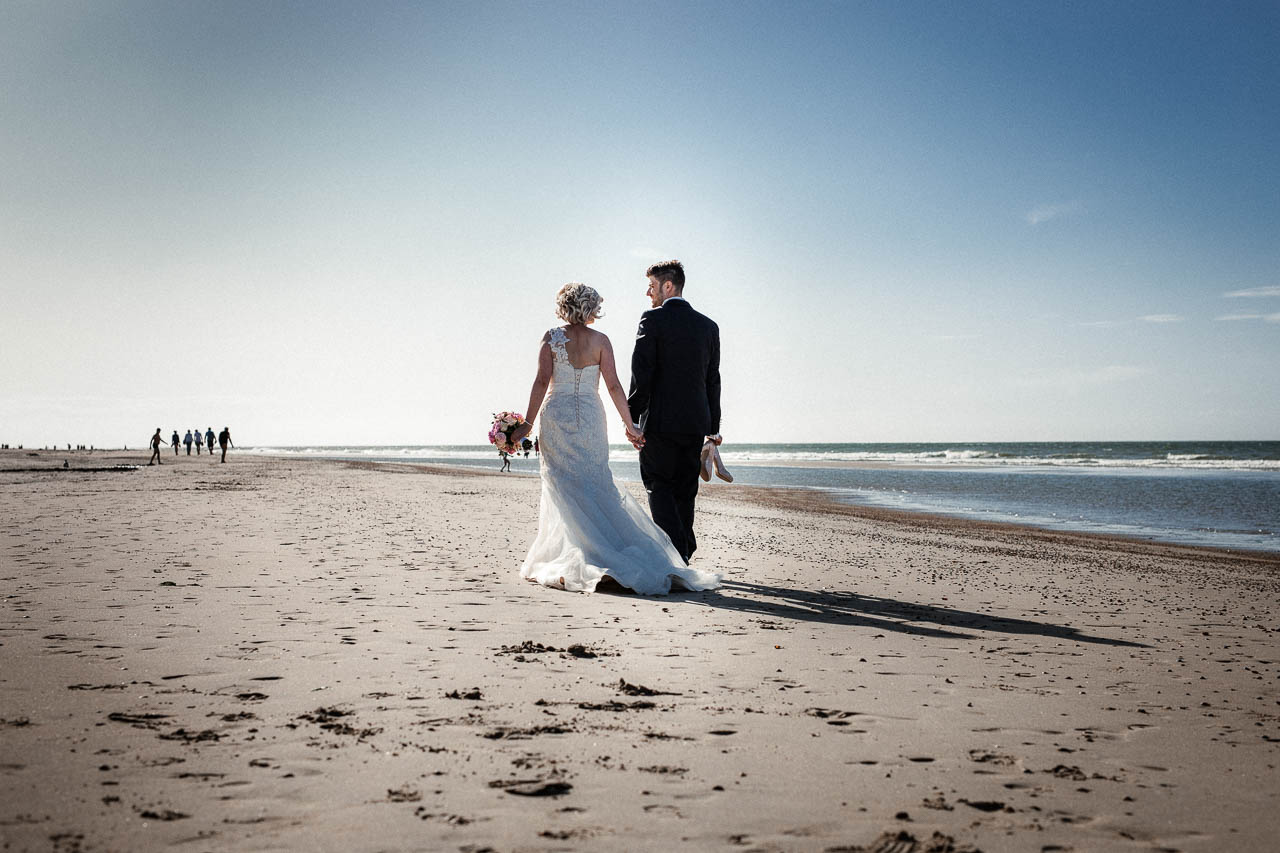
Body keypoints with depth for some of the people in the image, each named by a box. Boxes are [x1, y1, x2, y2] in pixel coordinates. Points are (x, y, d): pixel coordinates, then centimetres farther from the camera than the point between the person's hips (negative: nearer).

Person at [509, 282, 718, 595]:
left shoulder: (551, 338, -1)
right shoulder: (600, 340, 1)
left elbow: (542, 382, -7)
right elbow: (613, 386, -2)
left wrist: (528, 423, -5)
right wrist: (629, 424, 3)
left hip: (556, 416, -1)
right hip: (590, 417, 1)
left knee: (565, 487, 2)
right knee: (596, 484, 6)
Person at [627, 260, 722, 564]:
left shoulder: (652, 319, -6)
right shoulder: (708, 325, 11)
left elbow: (641, 373, -12)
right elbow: (713, 379, 13)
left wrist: (633, 419, -8)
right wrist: (713, 426, 18)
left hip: (660, 421, -5)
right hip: (696, 423, 5)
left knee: (660, 487, 3)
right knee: (684, 490, 12)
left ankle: (676, 552, -8)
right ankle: (685, 551, 17)